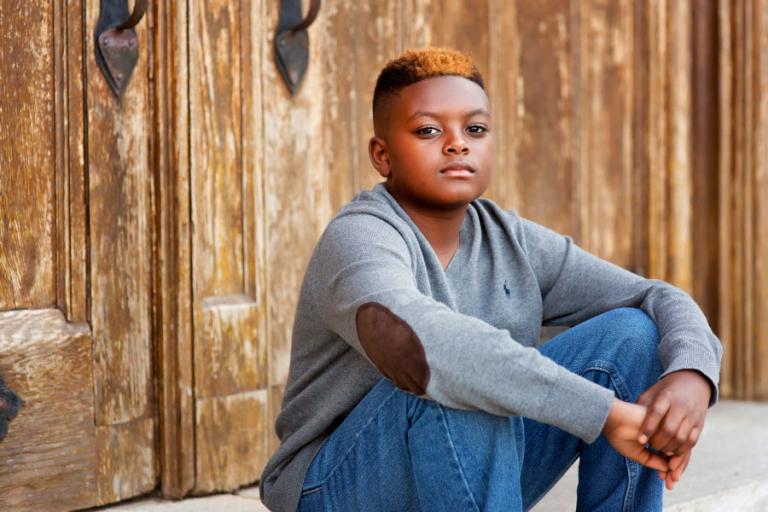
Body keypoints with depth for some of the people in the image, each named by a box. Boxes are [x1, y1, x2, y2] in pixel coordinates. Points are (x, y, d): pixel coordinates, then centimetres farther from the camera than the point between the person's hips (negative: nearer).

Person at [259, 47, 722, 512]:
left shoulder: (509, 241, 1)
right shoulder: (361, 236, -21)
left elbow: (660, 299, -2)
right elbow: (411, 339, -44)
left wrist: (691, 375, -27)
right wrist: (604, 411, -42)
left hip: (478, 470, 6)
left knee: (631, 334, -8)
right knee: (456, 378, -36)